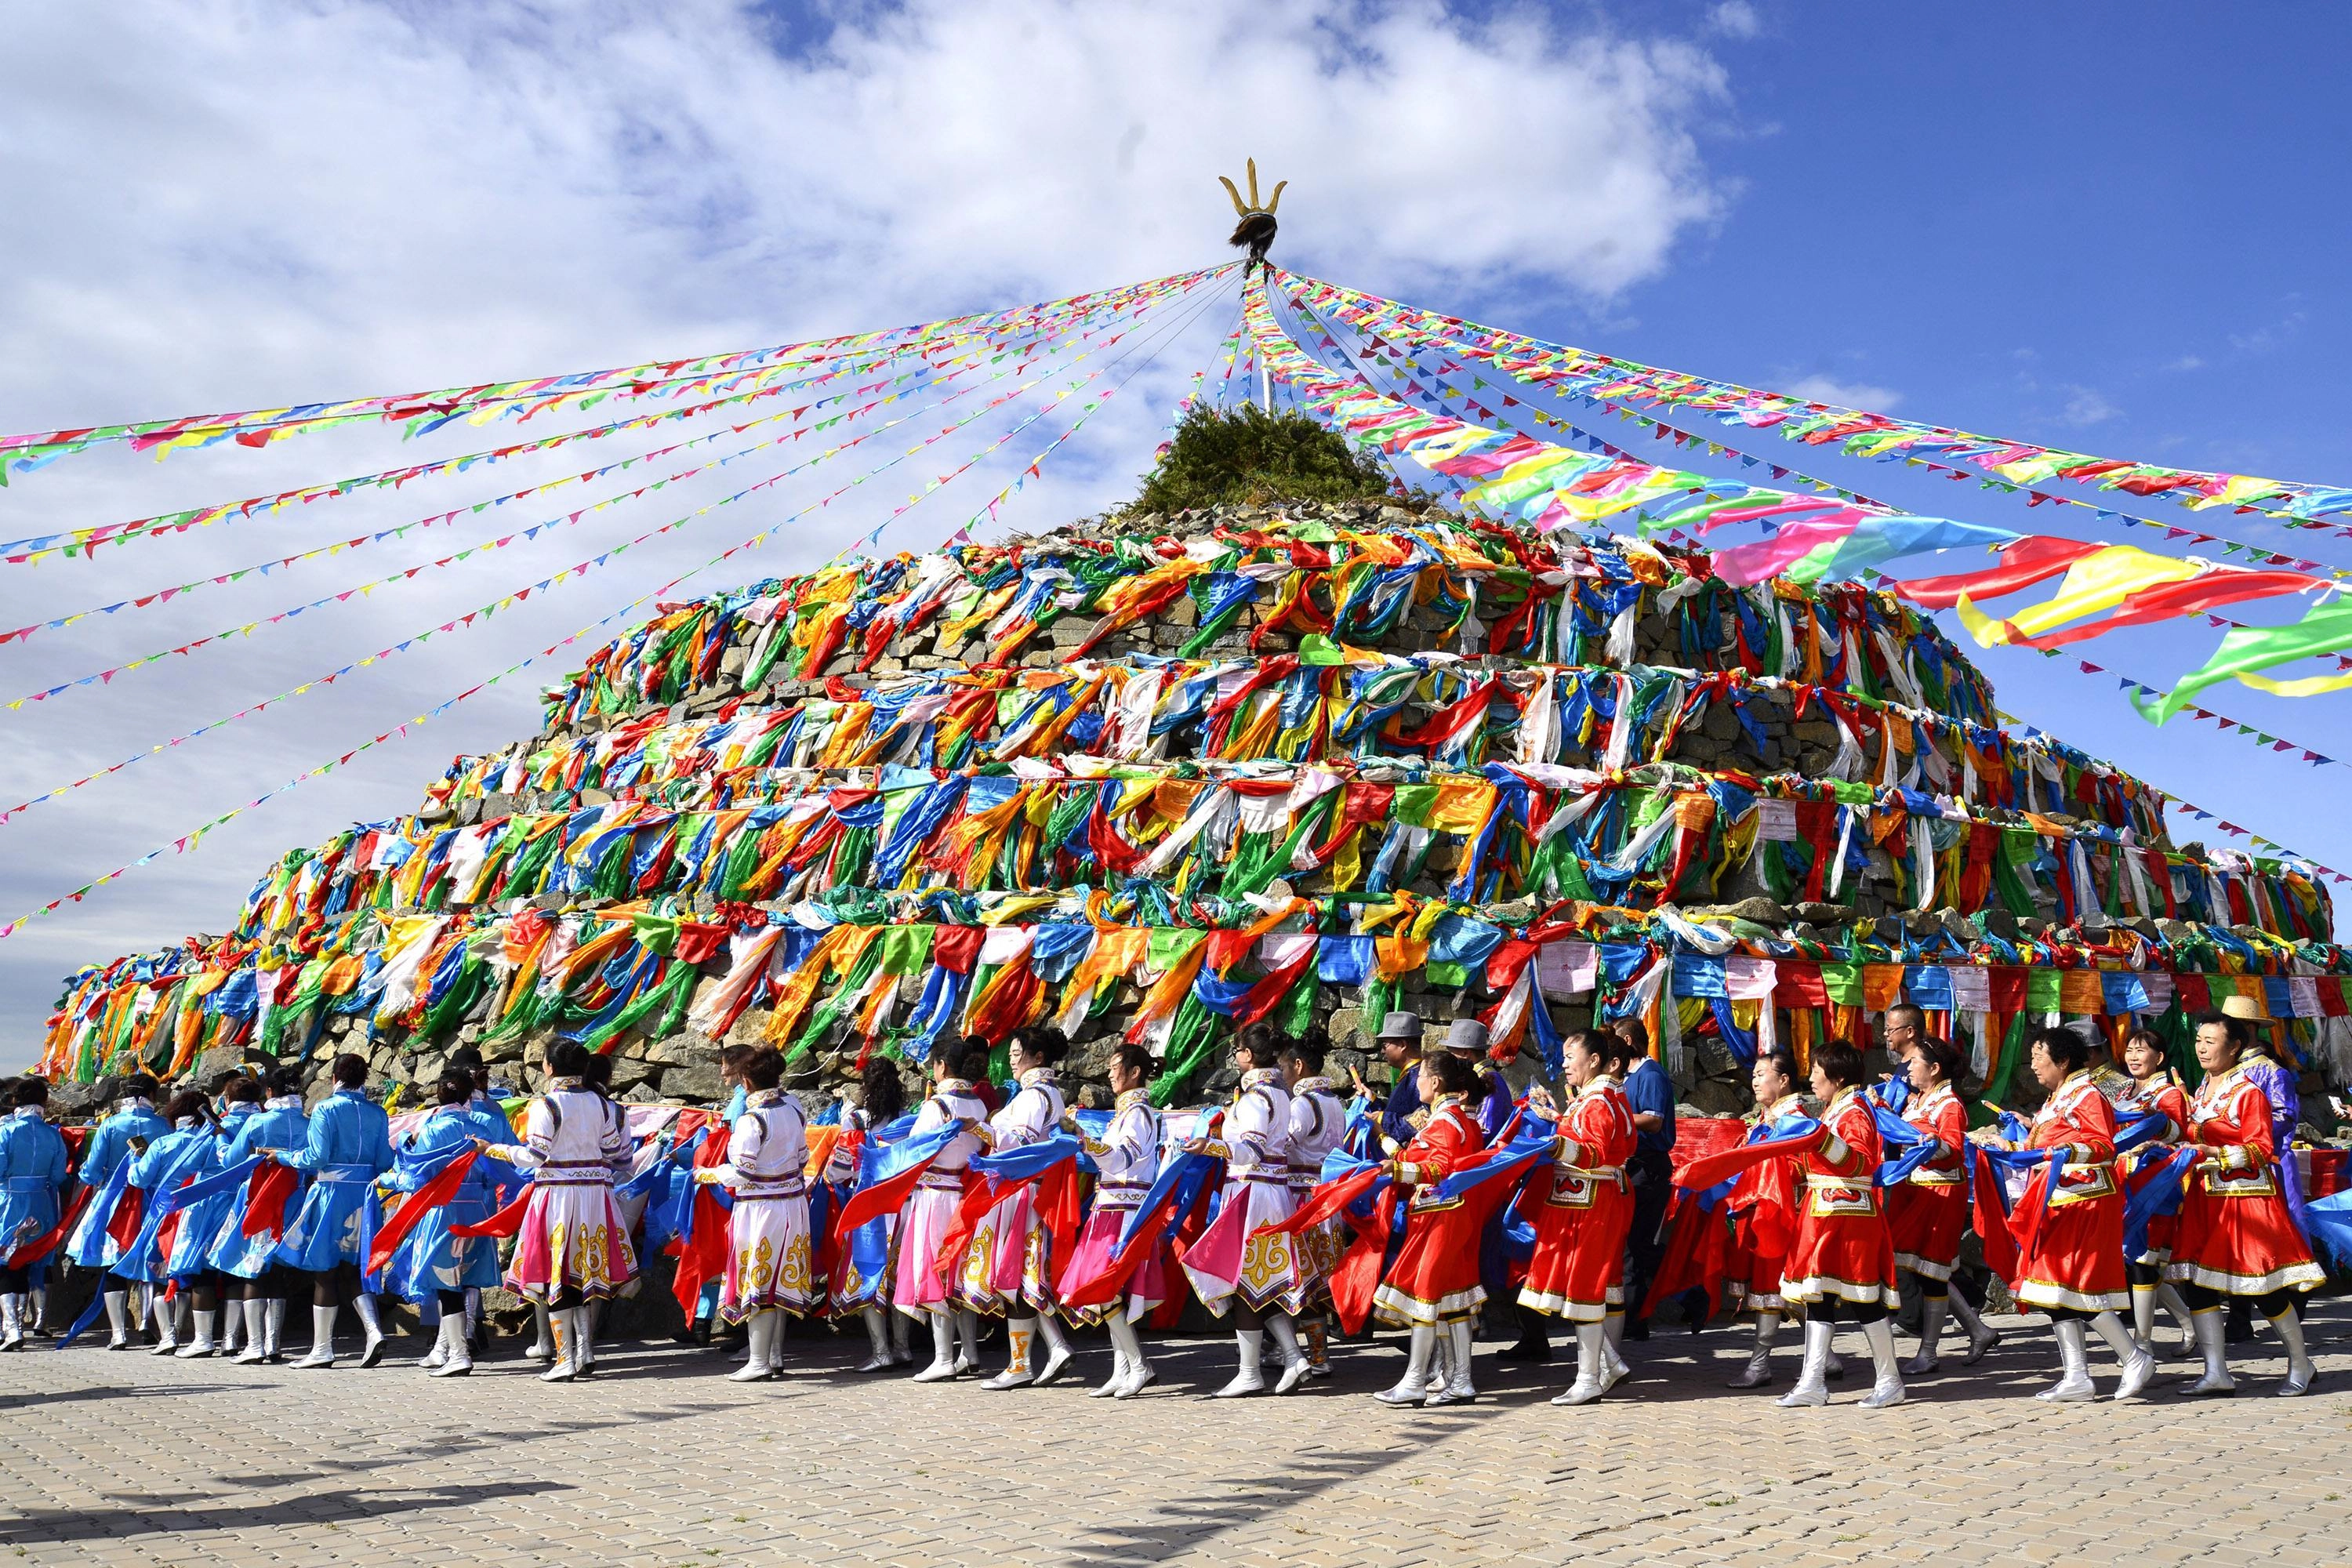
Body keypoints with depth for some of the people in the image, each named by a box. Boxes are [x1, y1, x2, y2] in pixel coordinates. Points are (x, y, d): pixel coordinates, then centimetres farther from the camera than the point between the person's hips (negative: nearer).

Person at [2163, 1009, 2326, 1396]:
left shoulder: (2248, 1092, -8)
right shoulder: (2201, 1092, 15)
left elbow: (2261, 1149, -14)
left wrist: (2216, 1154, -23)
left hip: (2245, 1195, -7)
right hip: (2203, 1199, 7)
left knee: (2263, 1286, -1)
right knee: (2195, 1279, -1)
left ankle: (2300, 1364, 20)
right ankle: (2217, 1372, 3)